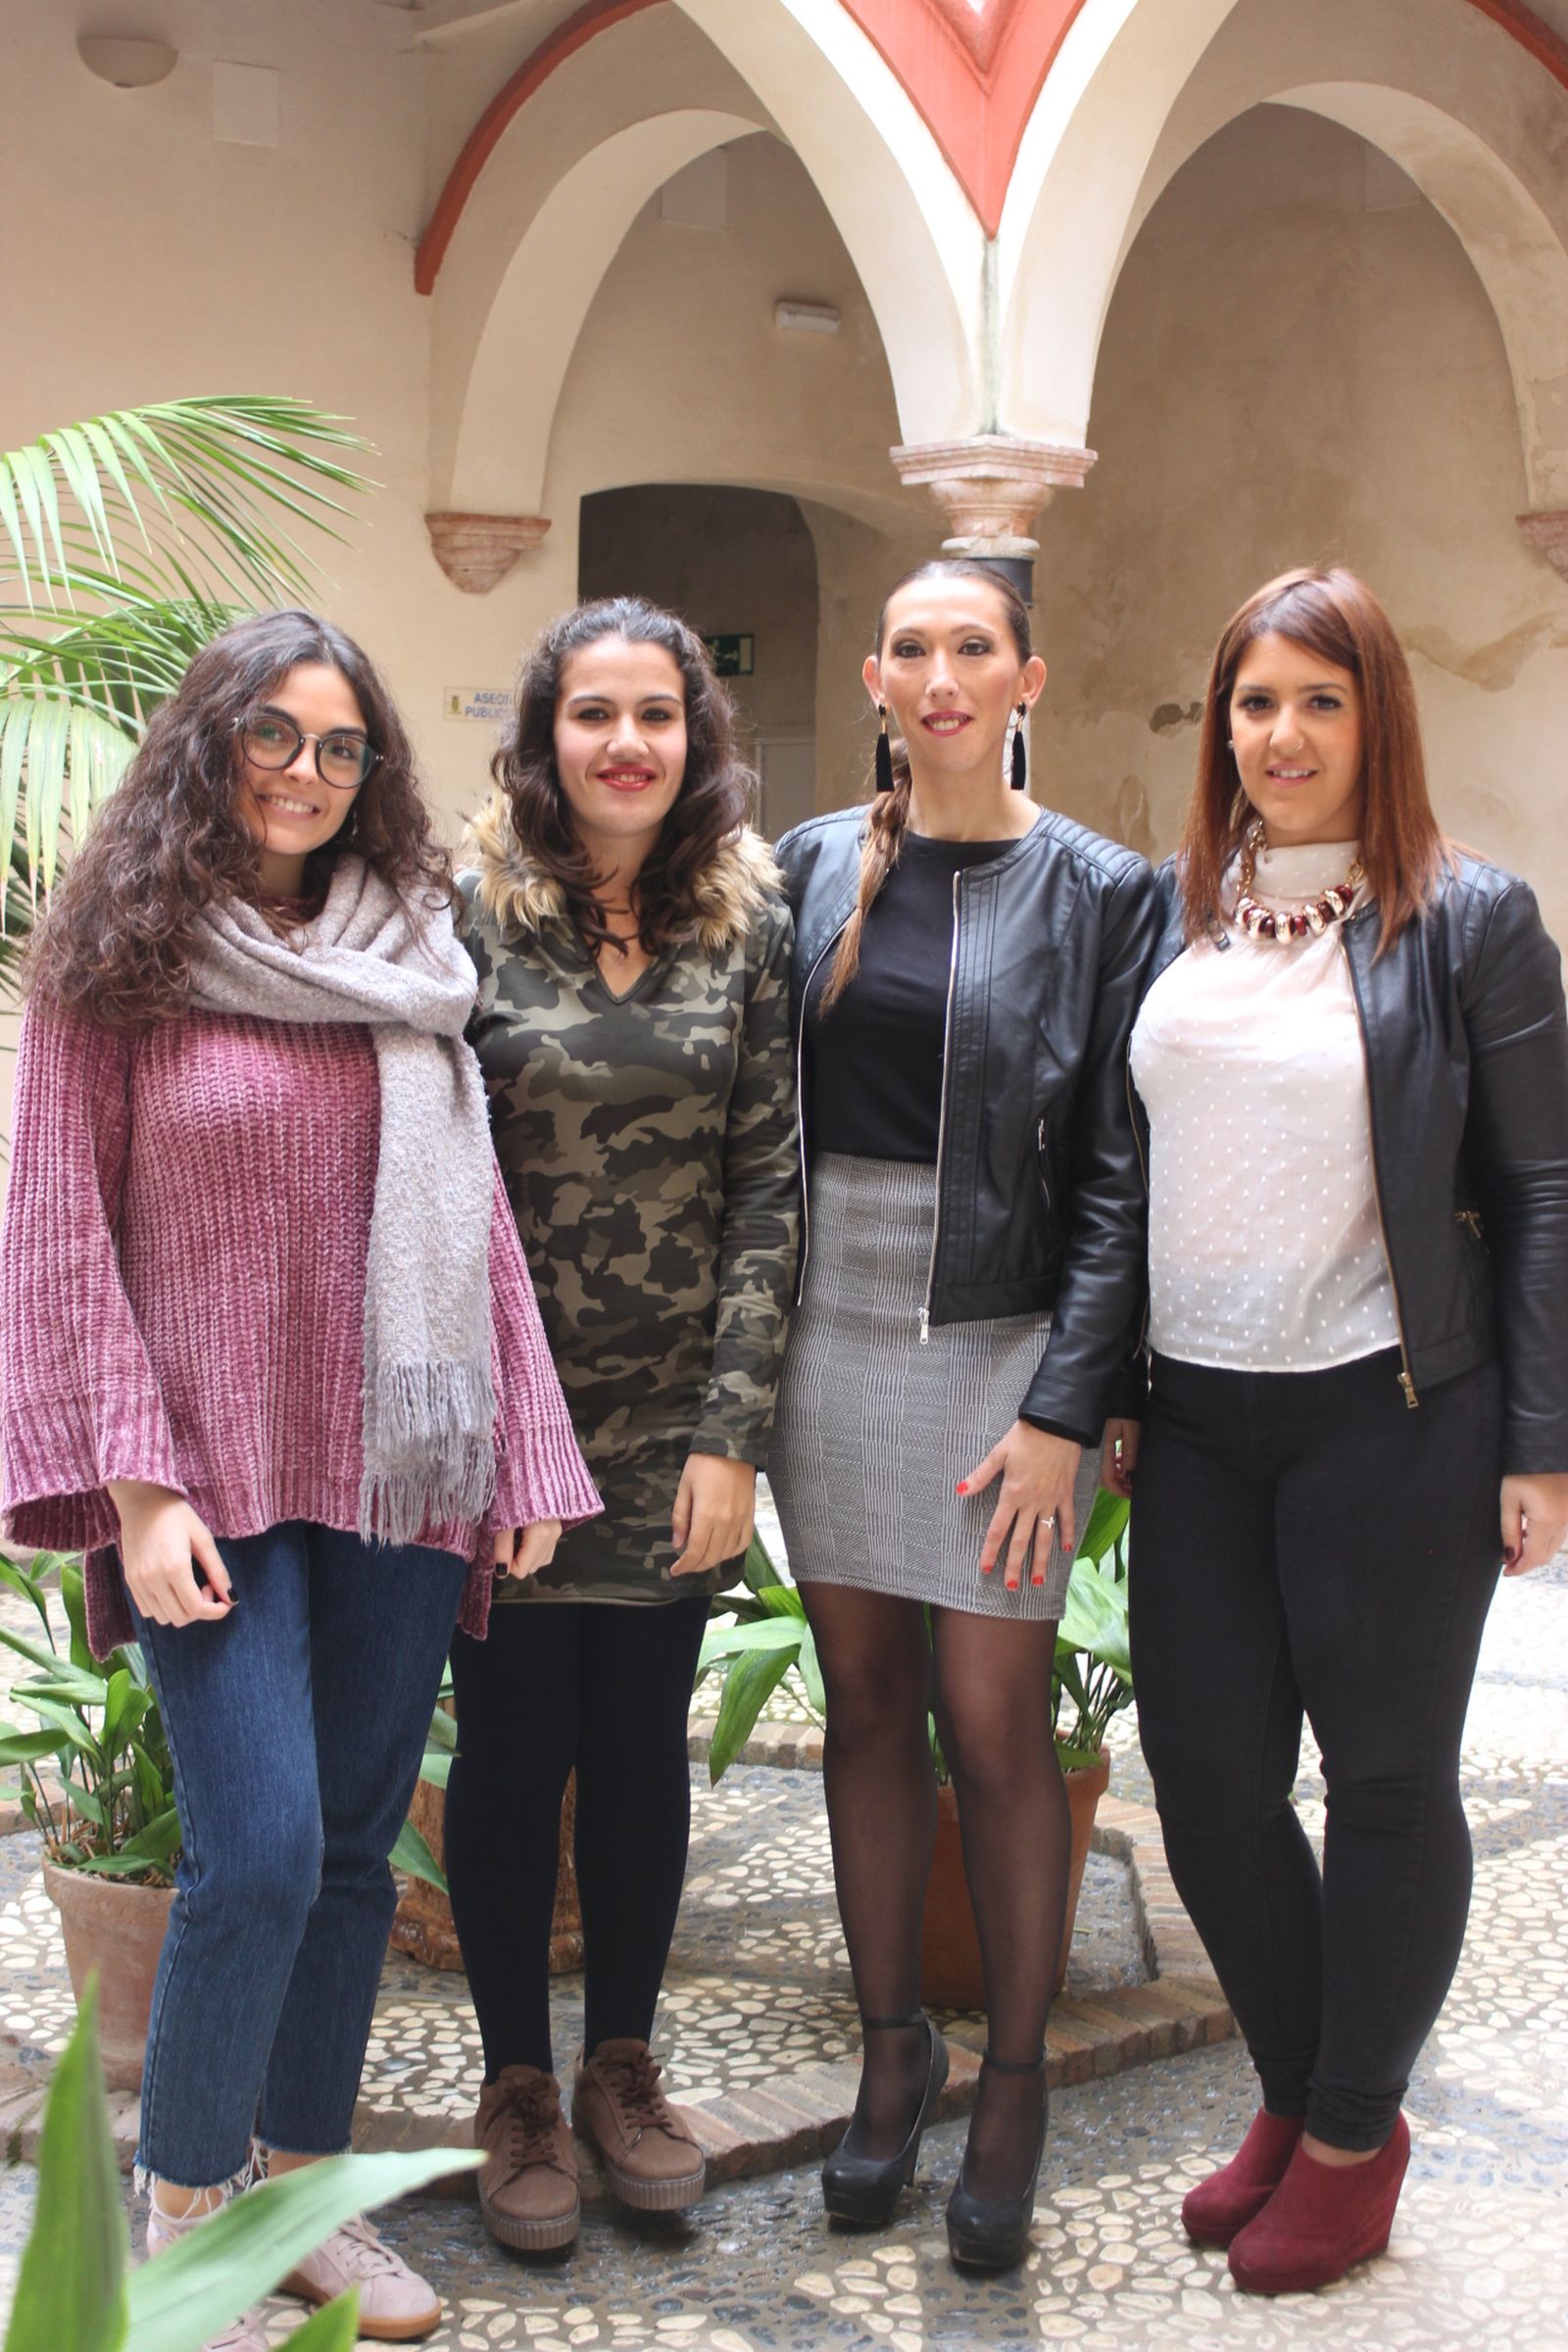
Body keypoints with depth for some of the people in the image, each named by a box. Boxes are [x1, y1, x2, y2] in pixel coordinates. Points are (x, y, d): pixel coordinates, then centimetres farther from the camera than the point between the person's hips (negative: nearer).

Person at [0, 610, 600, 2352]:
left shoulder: (410, 963, 11)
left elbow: (473, 1215, 10)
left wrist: (527, 1453, 5)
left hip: (398, 1473, 4)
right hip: (213, 1471, -4)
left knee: (356, 1849, 9)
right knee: (258, 1853, -10)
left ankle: (304, 2187, 25)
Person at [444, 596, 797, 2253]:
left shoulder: (747, 922, 2)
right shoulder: (467, 911, -5)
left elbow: (766, 1187, 1)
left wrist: (735, 1430, -5)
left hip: (677, 1420, 2)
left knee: (643, 1739, 11)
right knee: (515, 1744, 7)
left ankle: (623, 2063, 30)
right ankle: (516, 2081, 25)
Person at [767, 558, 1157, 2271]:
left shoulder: (1095, 893, -2)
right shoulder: (812, 868, 7)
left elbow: (1114, 1171, -5)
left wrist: (1066, 1408, -11)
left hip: (1002, 1341, -3)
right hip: (828, 1326, 3)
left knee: (994, 1723, -1)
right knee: (865, 1699, 10)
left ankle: (1015, 2080, 17)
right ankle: (891, 2046, 25)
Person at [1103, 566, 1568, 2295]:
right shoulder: (1170, 911, 8)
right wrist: (1113, 1389, 9)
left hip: (1388, 1420, -4)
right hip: (1195, 1419, 4)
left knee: (1385, 1780, 7)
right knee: (1205, 1775, 7)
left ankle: (1353, 2135, 26)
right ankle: (1293, 2088, 30)